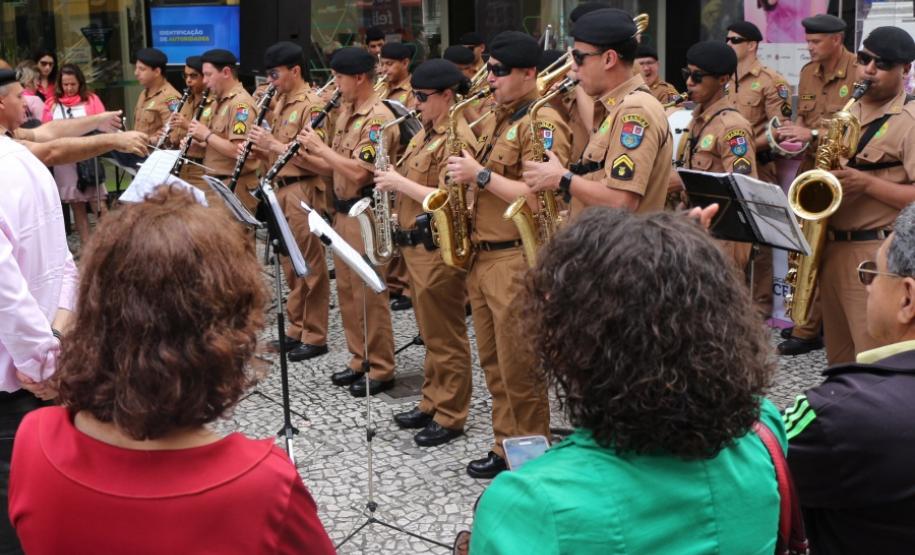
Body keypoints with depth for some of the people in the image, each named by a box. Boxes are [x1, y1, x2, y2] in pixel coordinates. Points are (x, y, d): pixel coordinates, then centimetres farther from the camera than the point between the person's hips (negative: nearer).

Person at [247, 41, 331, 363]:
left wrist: (272, 143, -19)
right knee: (290, 264, 14)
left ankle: (315, 337, 5)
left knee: (310, 266, -2)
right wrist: (259, 147, 0)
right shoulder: (280, 103, 15)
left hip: (303, 190, -9)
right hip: (281, 188, 9)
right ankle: (296, 329, 23)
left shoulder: (311, 105, -13)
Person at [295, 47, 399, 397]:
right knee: (347, 290, 14)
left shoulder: (379, 118, -16)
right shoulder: (346, 113, 12)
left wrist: (320, 146, -16)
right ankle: (360, 360, 25)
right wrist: (304, 155, -1)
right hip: (343, 211, 9)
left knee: (369, 293, -2)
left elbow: (358, 171, -25)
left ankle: (381, 370, 7)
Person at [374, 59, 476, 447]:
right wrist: (393, 181, 3)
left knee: (446, 336, 1)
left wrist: (401, 184, -21)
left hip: (438, 249, -10)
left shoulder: (456, 138, -17)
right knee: (430, 333, 18)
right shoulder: (426, 132, 13)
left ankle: (450, 416, 11)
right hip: (416, 245, 10)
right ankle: (431, 404, 29)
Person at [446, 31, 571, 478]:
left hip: (517, 260, -9)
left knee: (519, 371, -1)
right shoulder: (504, 119, 17)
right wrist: (468, 175, 8)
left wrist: (481, 175, -19)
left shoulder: (542, 122, -13)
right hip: (484, 256, 10)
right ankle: (505, 447, 28)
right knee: (494, 365, 16)